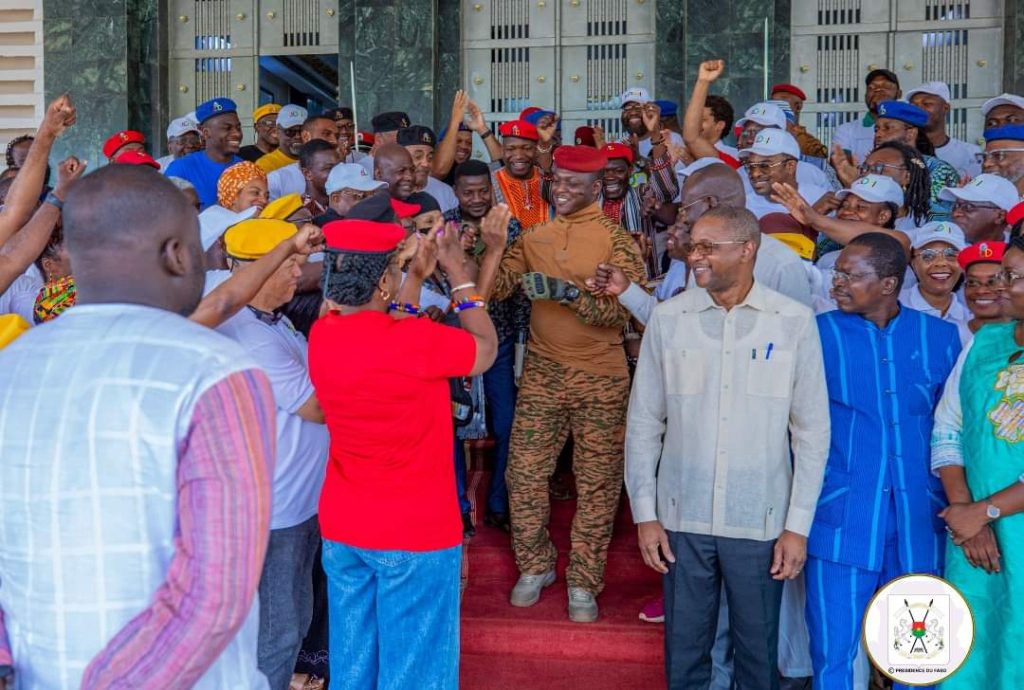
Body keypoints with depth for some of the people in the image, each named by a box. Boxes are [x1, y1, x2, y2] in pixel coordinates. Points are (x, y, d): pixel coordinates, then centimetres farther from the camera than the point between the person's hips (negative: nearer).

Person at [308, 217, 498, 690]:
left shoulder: (322, 335, -4)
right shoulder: (418, 339, -23)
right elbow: (486, 349, -3)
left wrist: (418, 276, 13)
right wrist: (459, 275, 5)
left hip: (341, 526, 6)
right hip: (416, 531, -6)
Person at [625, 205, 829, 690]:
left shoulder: (794, 322, -4)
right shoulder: (667, 319, -1)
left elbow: (812, 431, -1)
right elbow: (644, 423, 3)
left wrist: (798, 525, -2)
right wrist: (645, 513, 1)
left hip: (761, 521, -1)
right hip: (682, 518, 1)